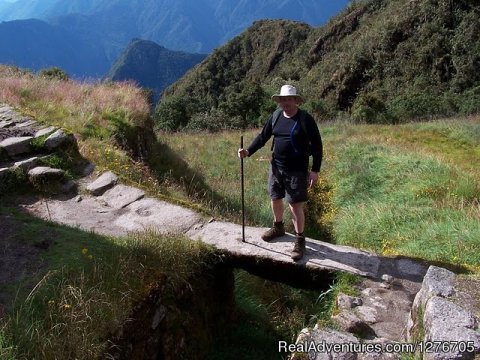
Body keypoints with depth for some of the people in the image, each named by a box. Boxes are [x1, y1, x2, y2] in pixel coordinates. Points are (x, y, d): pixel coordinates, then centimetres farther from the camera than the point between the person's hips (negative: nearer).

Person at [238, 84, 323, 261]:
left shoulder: (305, 119, -11)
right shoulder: (275, 116, 2)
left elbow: (317, 145, -8)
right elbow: (263, 136, 8)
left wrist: (315, 170, -12)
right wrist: (248, 151, -7)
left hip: (296, 171, -5)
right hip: (276, 167, 5)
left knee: (295, 206, -3)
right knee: (275, 199, 18)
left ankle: (300, 241, 14)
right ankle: (278, 228, 43)